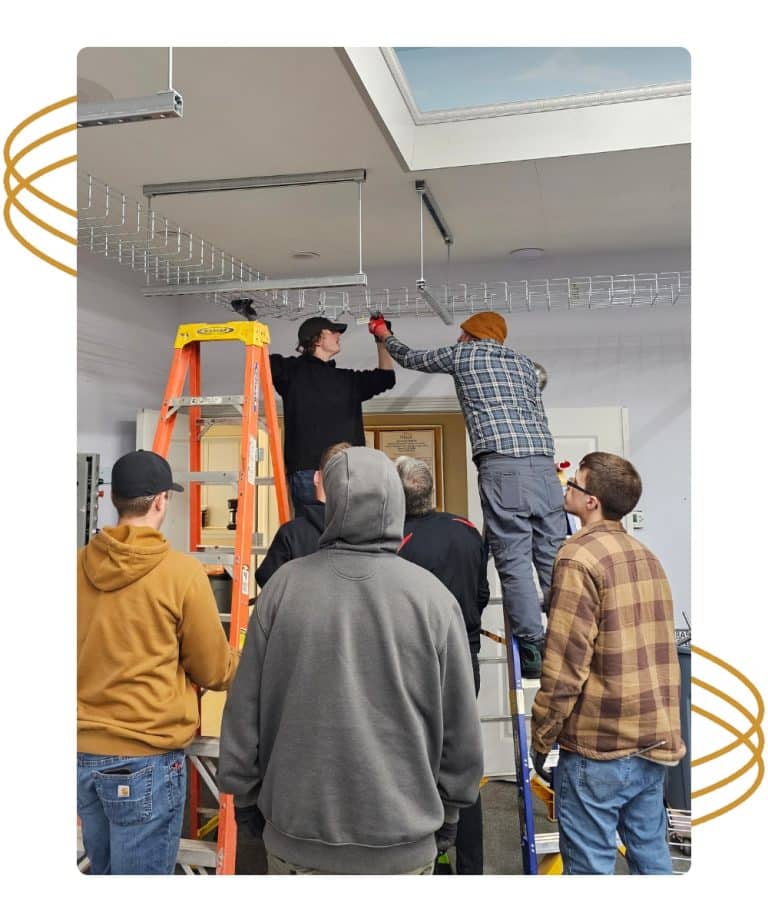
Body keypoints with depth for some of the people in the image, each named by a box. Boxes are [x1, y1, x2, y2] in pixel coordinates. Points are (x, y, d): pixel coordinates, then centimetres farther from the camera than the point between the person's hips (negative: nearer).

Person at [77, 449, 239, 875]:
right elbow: (214, 671, -5)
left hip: (83, 753, 6)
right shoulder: (181, 571, -15)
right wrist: (239, 662, 16)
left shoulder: (79, 564, -2)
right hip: (144, 759, -5)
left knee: (103, 870, 22)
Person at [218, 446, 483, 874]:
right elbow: (461, 729, -3)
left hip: (297, 839, 1)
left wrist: (244, 797, 14)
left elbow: (244, 710, -1)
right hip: (403, 843, 0)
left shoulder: (284, 586, -10)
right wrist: (448, 816, 12)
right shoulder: (433, 596, -11)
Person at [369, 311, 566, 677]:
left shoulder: (463, 353, 16)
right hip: (543, 461, 5)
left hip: (501, 464, -5)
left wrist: (384, 335, 47)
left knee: (513, 560, -5)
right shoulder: (523, 361, 27)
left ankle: (533, 650, -7)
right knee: (553, 556, 5)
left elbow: (411, 359, 30)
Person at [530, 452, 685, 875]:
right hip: (654, 741, 8)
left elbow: (564, 666, -17)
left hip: (598, 746, -8)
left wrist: (540, 739, -7)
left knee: (590, 865, 5)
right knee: (651, 853, 18)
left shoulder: (579, 557, -14)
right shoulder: (646, 556, 9)